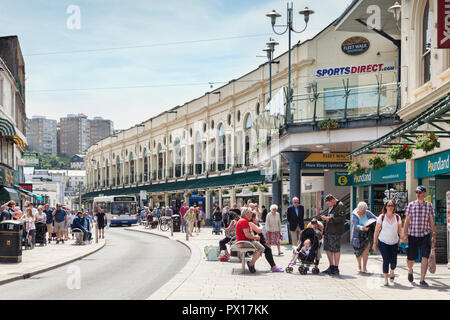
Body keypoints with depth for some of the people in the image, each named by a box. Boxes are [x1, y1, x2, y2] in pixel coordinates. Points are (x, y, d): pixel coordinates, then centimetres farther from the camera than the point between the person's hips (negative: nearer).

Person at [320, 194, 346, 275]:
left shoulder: (340, 206, -11)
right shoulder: (330, 207, 16)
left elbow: (341, 218, -20)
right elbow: (326, 213, 27)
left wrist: (330, 219, -20)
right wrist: (323, 216, 4)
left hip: (335, 232, -9)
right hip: (328, 230, 9)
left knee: (336, 250, -4)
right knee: (327, 249, 12)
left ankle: (336, 268, 3)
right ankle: (331, 267, 23)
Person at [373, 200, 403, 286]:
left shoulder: (397, 217, 1)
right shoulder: (381, 217, -4)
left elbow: (400, 230, 5)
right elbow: (377, 230, 0)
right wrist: (375, 242, 1)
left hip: (394, 242, 2)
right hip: (383, 242, -2)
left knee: (393, 260, 4)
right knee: (386, 260, -9)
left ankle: (392, 272, 39)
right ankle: (385, 279, 1)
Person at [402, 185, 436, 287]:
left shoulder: (429, 206, 5)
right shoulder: (411, 205, 3)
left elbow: (432, 221, 9)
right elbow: (407, 220, 2)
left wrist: (434, 235, 7)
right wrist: (404, 234, -4)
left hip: (425, 235, 0)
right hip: (412, 235, 0)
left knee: (425, 257, -11)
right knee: (411, 258, 6)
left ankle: (422, 280, -7)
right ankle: (410, 271, 39)